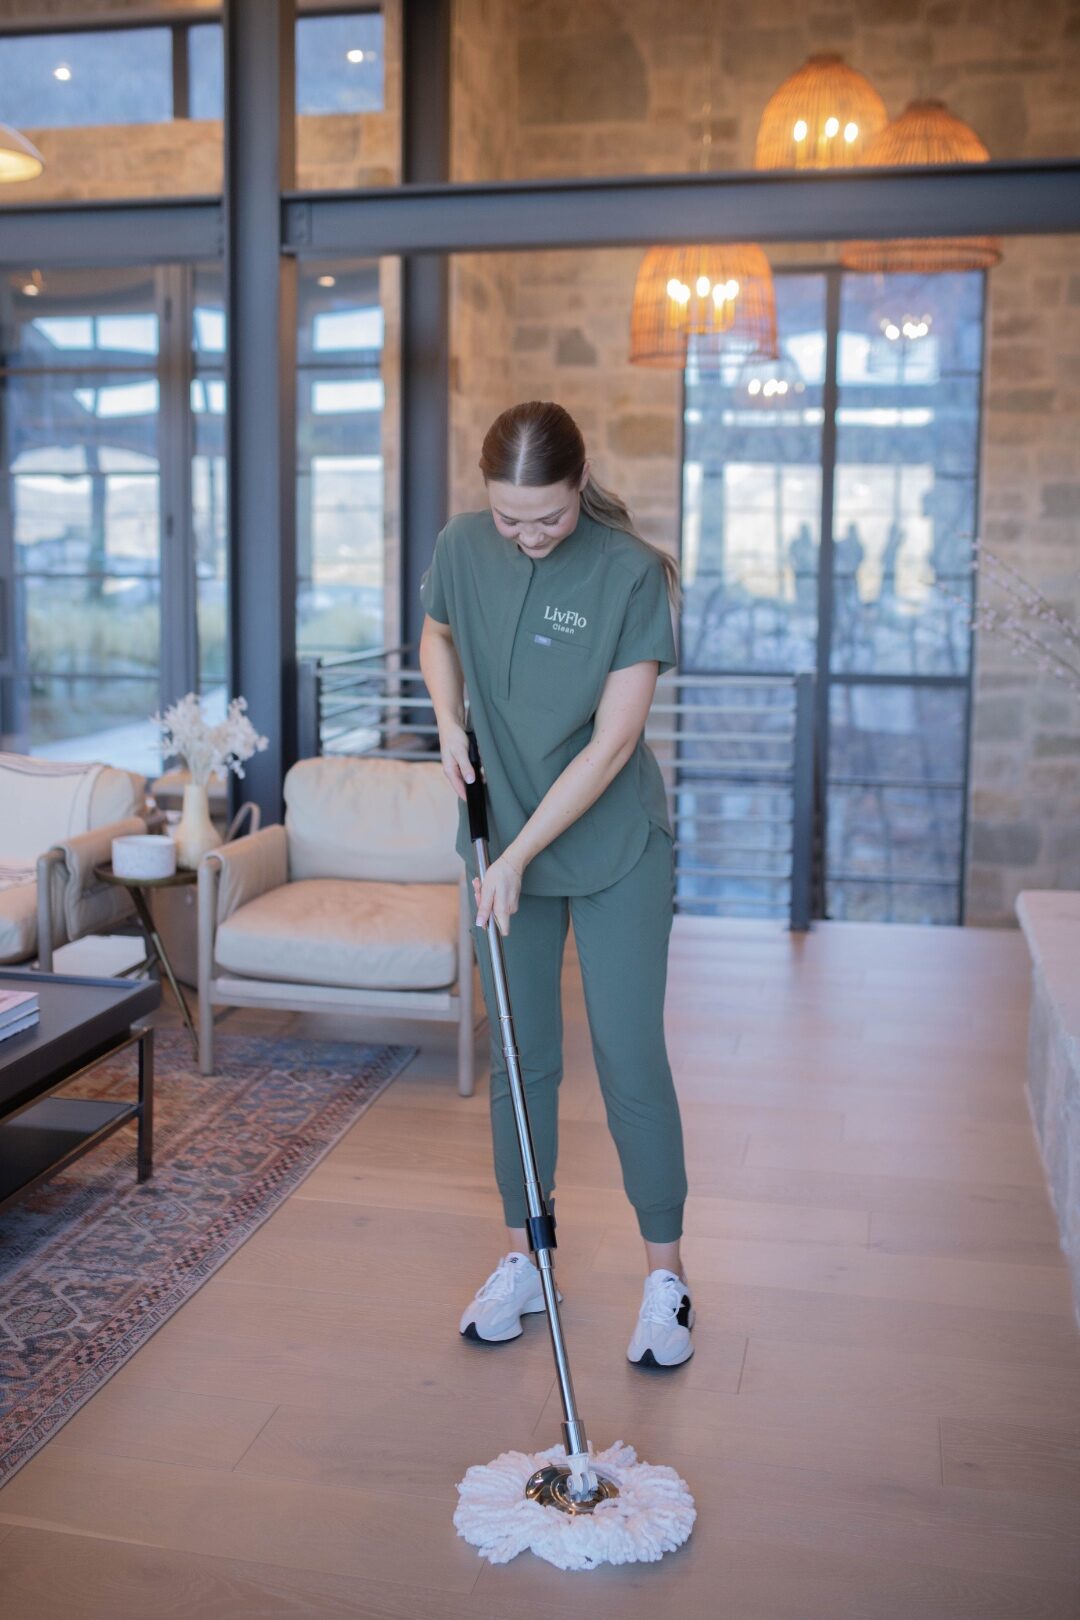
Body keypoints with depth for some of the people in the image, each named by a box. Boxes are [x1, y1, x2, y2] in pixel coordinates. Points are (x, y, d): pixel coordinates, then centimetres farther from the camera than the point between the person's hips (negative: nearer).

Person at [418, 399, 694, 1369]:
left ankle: (666, 1278, 15)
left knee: (631, 1057, -1)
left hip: (617, 850, -3)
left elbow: (613, 740, -19)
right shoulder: (462, 547, -4)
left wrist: (519, 856, -19)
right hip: (505, 840, 4)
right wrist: (450, 722, -1)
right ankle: (522, 1262, 25)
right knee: (519, 1058, 11)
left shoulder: (632, 572, -17)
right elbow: (437, 633, 18)